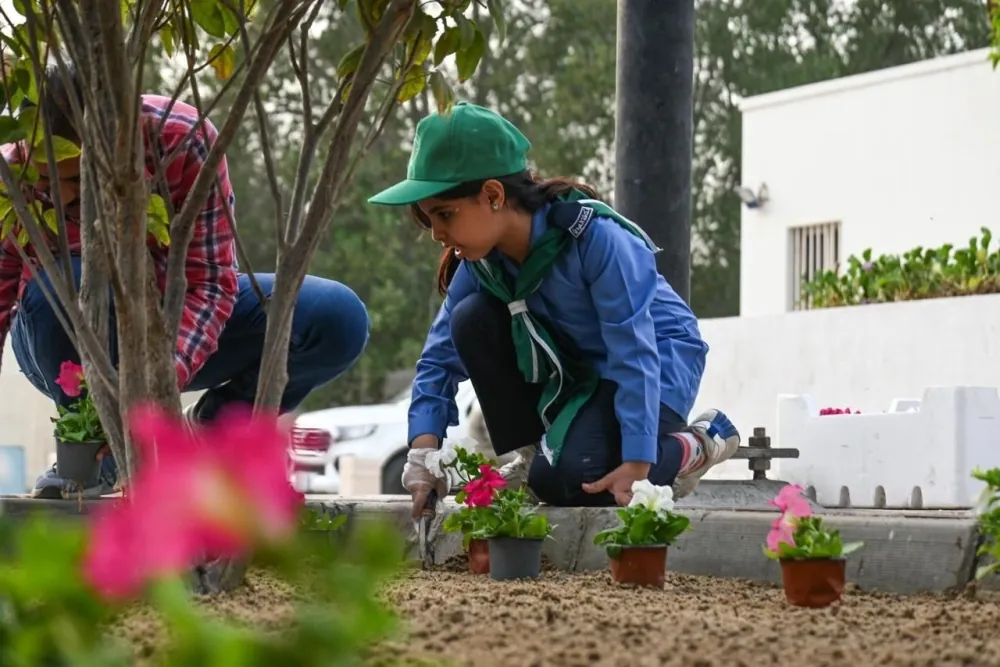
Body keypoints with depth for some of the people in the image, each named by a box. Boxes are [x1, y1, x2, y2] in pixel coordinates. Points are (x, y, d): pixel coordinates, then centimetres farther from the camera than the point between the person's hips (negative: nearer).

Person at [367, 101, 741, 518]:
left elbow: (634, 352, -33)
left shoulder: (594, 237, -31)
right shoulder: (480, 261, -11)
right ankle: (528, 457, -5)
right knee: (472, 319, -17)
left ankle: (691, 447, -4)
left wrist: (636, 466, -38)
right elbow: (441, 356, -8)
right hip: (572, 368, 6)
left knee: (564, 480, -30)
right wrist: (424, 452, -22)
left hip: (657, 363, -6)